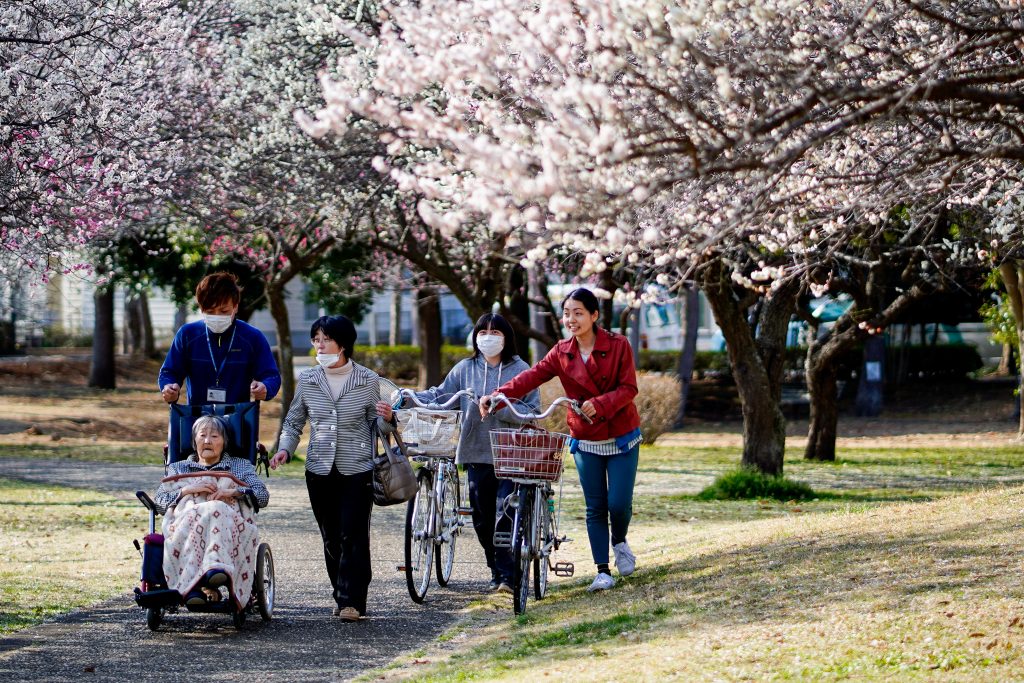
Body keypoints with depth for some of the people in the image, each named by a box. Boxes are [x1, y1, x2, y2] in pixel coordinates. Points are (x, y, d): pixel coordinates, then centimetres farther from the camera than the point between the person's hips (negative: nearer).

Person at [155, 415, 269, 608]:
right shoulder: (178, 468, 34)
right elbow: (160, 500, 16)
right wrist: (188, 489, -1)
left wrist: (233, 492, -4)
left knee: (215, 511, -39)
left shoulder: (241, 466, 32)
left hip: (231, 523, 0)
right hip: (185, 519, 1)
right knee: (195, 516, -39)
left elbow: (262, 495, 14)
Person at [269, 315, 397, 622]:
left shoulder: (368, 380, -1)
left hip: (358, 469, -3)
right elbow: (293, 422, 14)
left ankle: (352, 600, -7)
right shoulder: (307, 380, 4)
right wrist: (285, 449, -4)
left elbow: (378, 426, 7)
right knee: (331, 538, 6)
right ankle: (342, 596, 16)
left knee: (353, 536, -9)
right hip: (320, 470, 3)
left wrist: (387, 418, -15)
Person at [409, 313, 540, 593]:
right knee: (483, 519, 7)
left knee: (506, 517, -12)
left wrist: (498, 409, -18)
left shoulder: (520, 369, 0)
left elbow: (531, 411, -5)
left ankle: (508, 575, -9)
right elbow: (440, 396, 11)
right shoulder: (465, 369, 9)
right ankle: (496, 572, 21)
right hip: (476, 454, 4)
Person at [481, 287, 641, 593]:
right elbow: (532, 376, -15)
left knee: (618, 503, -5)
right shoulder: (562, 353, -2)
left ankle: (619, 542, 28)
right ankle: (603, 571, 8)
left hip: (621, 438, -3)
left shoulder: (617, 346, -10)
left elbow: (628, 388, -14)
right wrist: (497, 396, -30)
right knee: (595, 508, 2)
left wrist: (600, 404, -32)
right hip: (585, 440, 3)